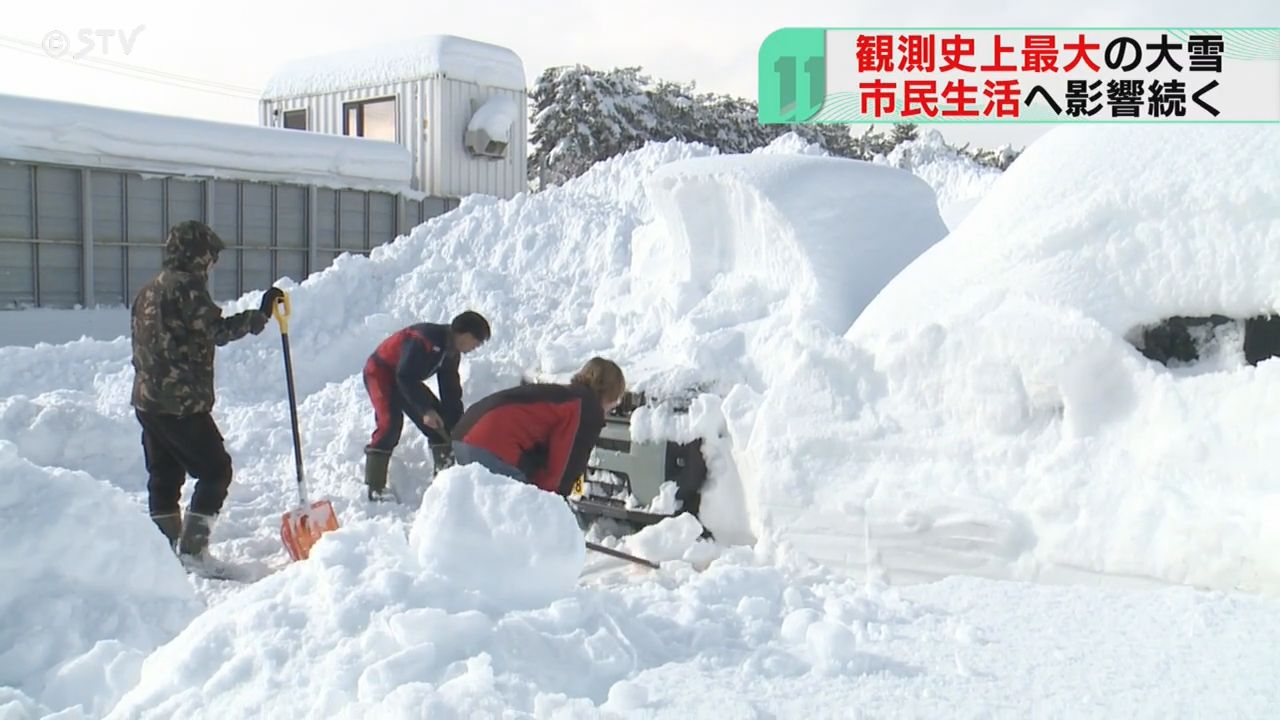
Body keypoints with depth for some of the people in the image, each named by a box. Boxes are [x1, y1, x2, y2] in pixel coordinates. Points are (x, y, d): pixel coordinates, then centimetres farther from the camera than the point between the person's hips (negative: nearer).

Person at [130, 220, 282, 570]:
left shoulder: (148, 291, 18)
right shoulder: (188, 286, -11)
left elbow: (144, 347, 21)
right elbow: (216, 330, -18)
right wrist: (260, 314, -15)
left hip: (148, 400, 9)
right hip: (183, 403, -9)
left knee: (164, 476, 14)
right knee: (216, 470, -1)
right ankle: (192, 546, -4)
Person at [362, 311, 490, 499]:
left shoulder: (452, 352, -2)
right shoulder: (426, 340, -32)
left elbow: (451, 392, 3)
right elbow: (405, 377, -31)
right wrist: (426, 409, -26)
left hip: (406, 379, 9)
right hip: (380, 371, -9)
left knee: (440, 422, 3)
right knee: (390, 423, -25)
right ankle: (375, 488, -22)